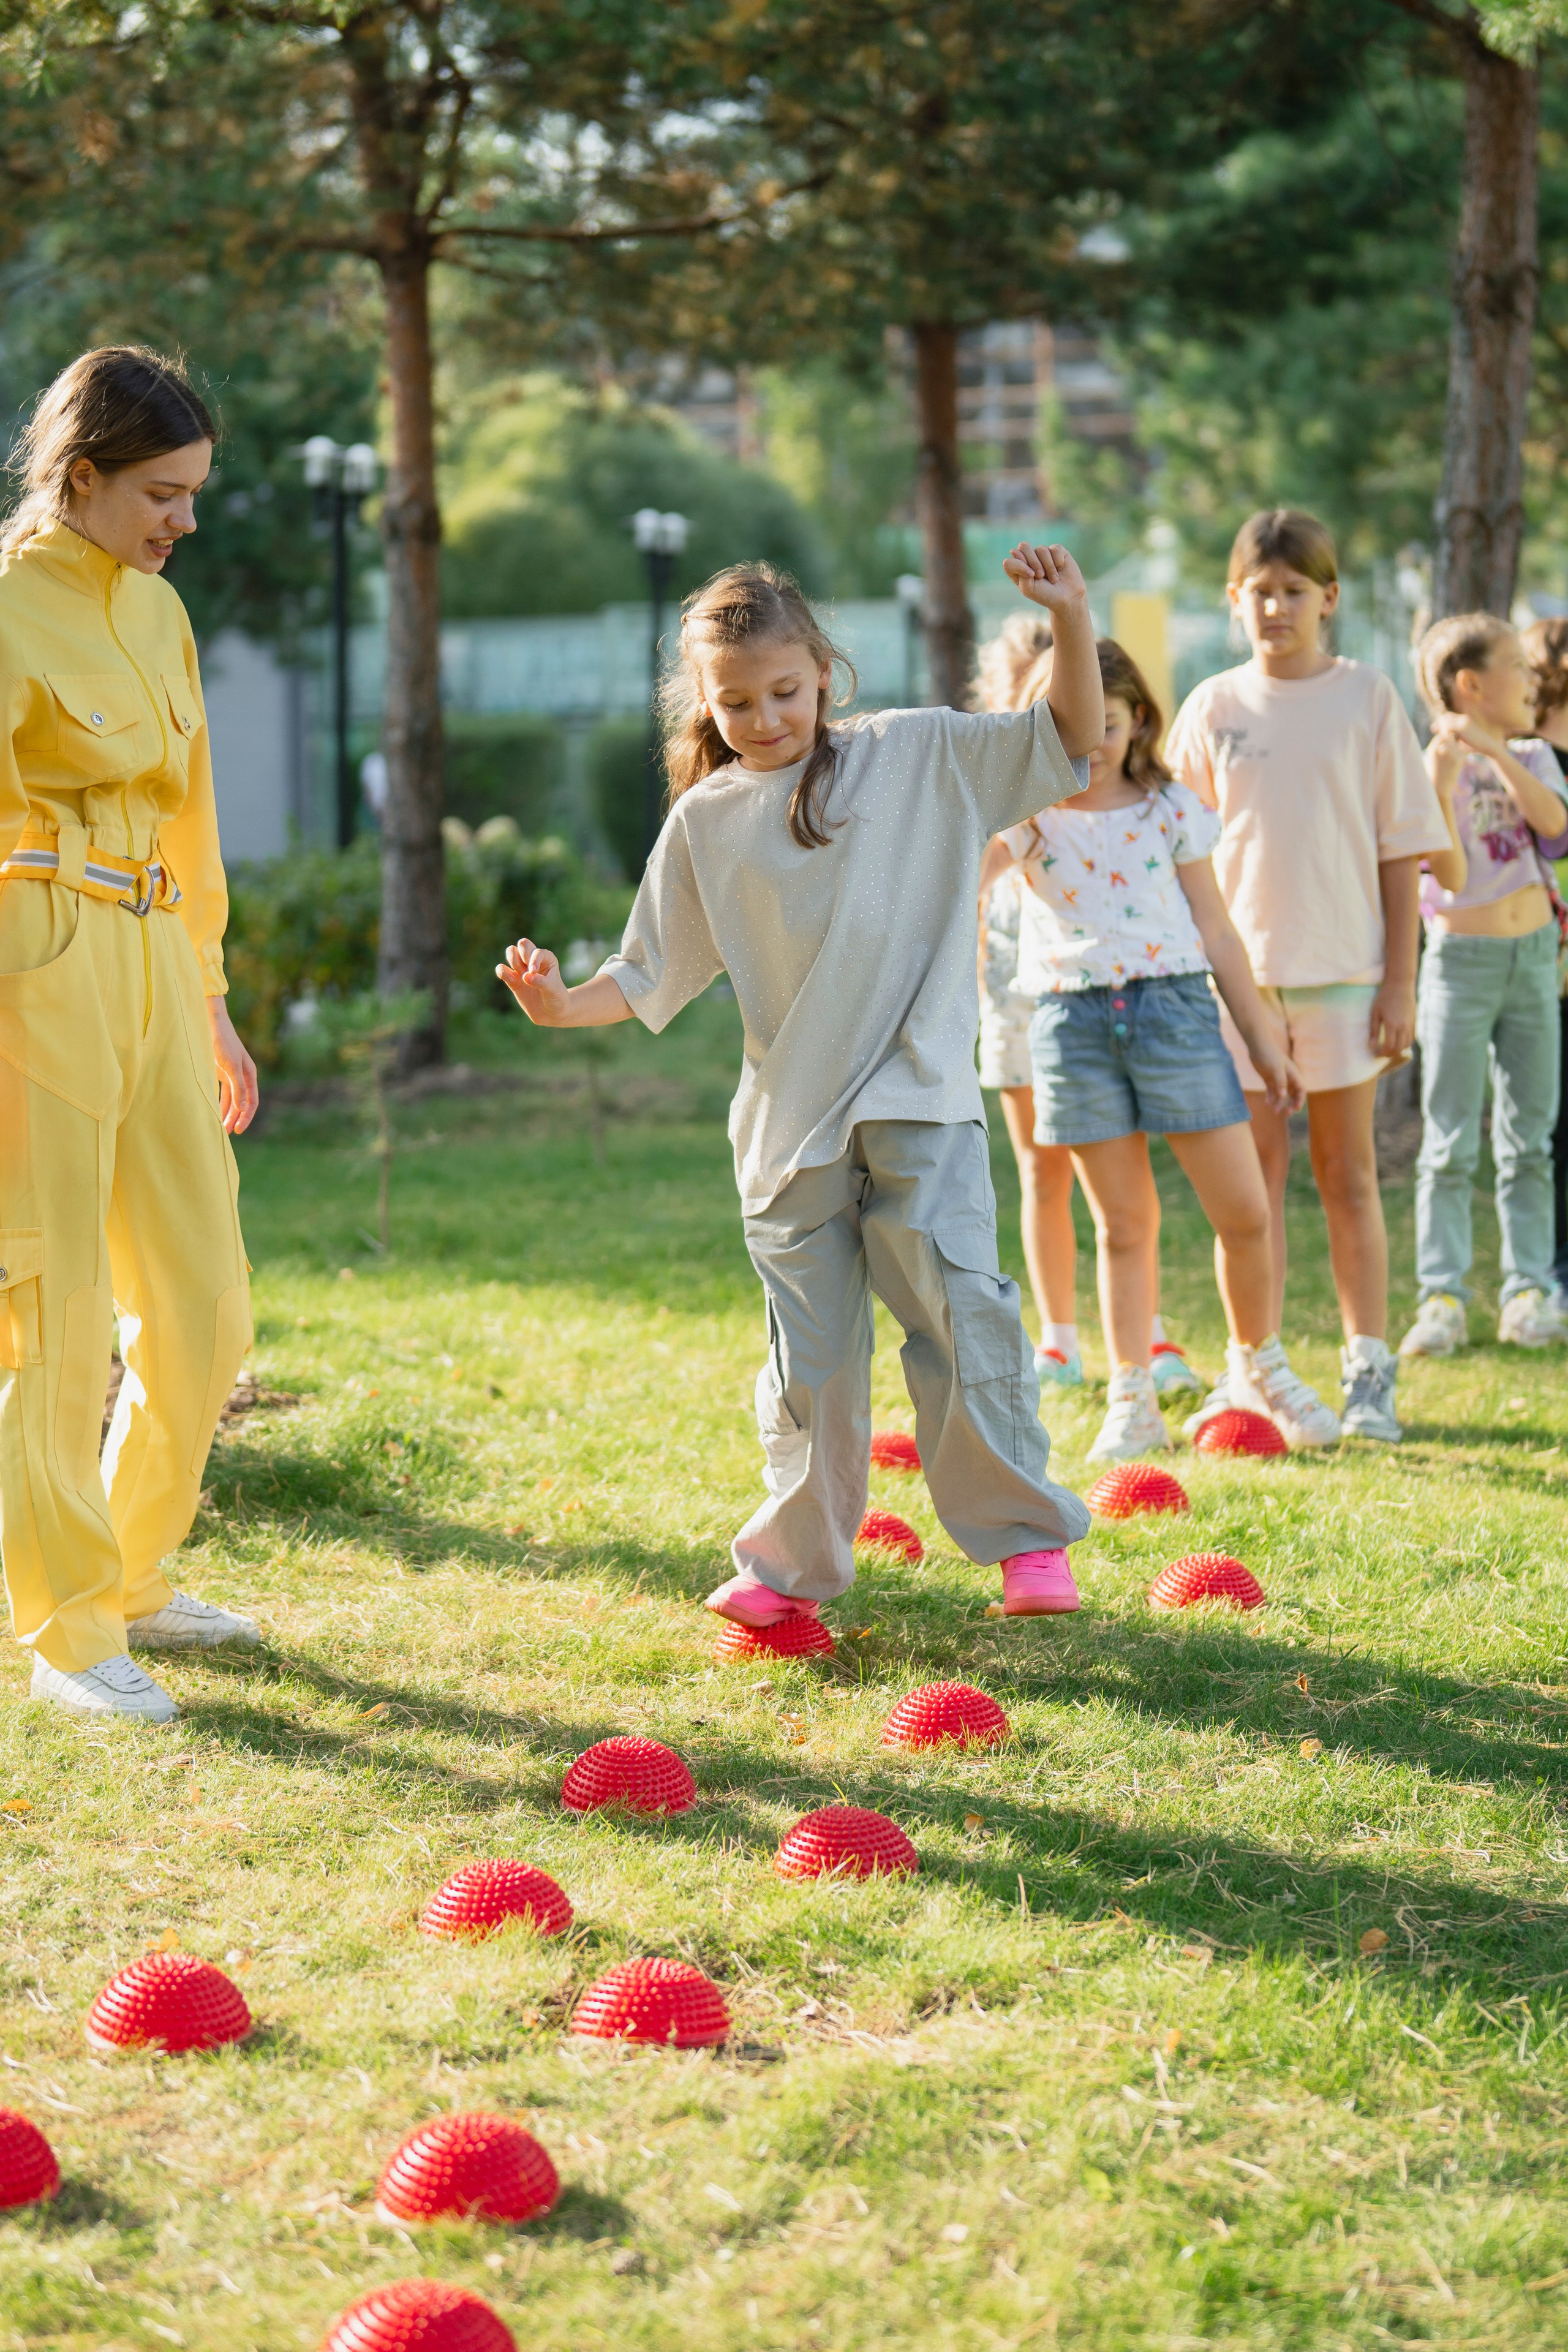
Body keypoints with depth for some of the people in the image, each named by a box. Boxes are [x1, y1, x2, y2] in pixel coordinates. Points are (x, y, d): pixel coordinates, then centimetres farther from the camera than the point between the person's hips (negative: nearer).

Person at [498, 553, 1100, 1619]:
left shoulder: (921, 754, 4)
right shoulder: (706, 822, 7)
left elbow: (1071, 737, 4)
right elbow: (654, 974, 10)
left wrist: (1072, 619, -10)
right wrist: (562, 1004, -7)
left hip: (919, 1102, -2)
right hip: (790, 1121, 2)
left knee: (963, 1310, -11)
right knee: (810, 1351, 7)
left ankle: (1027, 1539, 0)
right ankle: (797, 1561, 21)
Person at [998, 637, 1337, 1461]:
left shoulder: (1173, 810, 5)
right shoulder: (1026, 816, 4)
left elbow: (1215, 931, 10)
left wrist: (1262, 1039, 11)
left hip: (1173, 1005, 0)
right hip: (1075, 1020, 0)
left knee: (1245, 1213, -1)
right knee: (1123, 1225, 5)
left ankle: (1258, 1364, 22)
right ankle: (1131, 1402, 14)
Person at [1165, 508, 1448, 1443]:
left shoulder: (1367, 697, 1)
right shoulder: (1214, 708, 5)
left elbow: (1402, 848, 1)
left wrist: (1400, 981, -4)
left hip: (1344, 969, -1)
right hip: (1238, 969, 1)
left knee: (1348, 1174, 4)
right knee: (1255, 1167, 4)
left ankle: (1370, 1375, 10)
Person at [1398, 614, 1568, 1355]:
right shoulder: (1435, 769, -8)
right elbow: (1452, 877, -17)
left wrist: (1495, 750, -19)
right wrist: (1440, 788, -30)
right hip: (1463, 960, -5)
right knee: (1451, 1146, -4)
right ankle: (1442, 1299, -3)